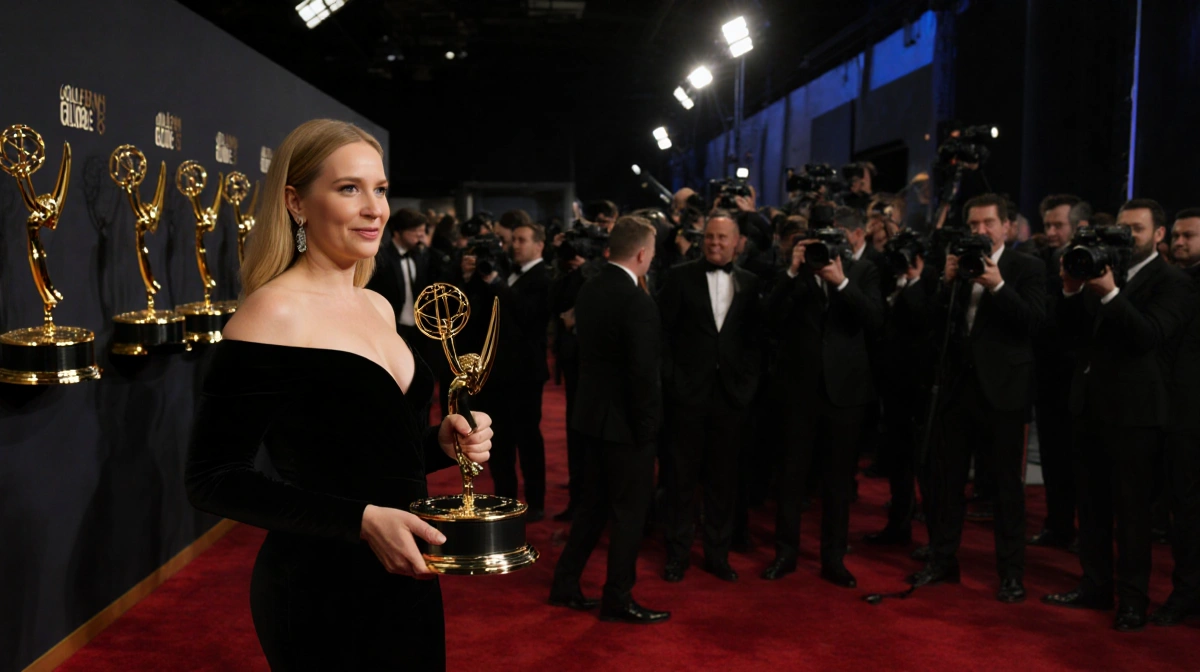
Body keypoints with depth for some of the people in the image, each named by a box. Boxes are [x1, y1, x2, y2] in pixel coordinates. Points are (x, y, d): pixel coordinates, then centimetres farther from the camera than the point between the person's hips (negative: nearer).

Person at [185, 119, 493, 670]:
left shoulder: (378, 307, 7)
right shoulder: (274, 313, -16)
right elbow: (212, 479, -18)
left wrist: (442, 443, -3)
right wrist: (362, 521, -25)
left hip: (403, 577, 8)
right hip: (322, 588, -7)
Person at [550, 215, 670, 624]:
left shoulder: (589, 291, 4)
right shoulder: (637, 302, -21)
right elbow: (643, 373, -22)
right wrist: (646, 424, -13)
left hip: (592, 413, 8)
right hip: (626, 421, -8)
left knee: (593, 502, 19)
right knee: (629, 511, 5)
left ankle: (565, 584, 26)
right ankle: (618, 599, 15)